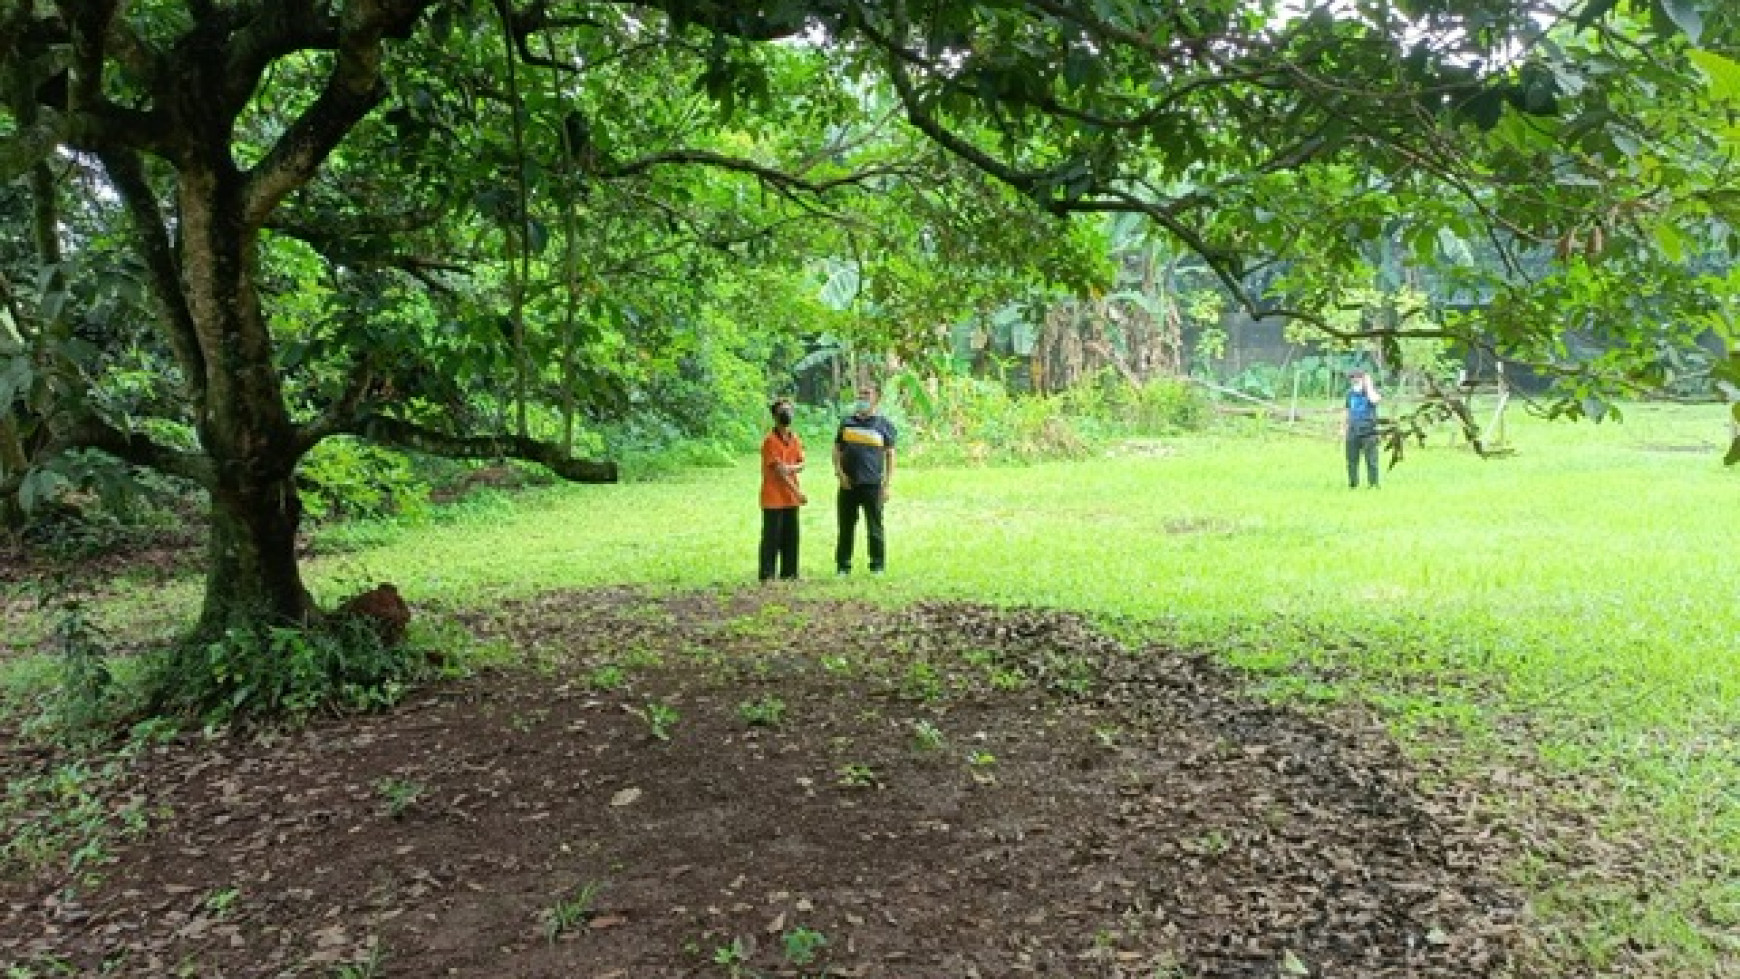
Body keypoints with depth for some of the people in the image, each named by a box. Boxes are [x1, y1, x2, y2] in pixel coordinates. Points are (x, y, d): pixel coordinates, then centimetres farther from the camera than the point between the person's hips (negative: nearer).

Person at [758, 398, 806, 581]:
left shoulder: (795, 439, 11)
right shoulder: (770, 441, -11)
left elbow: (801, 464, 7)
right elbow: (778, 470, -15)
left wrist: (792, 468, -18)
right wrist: (797, 491, -15)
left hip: (791, 497, 7)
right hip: (773, 498, -7)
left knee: (791, 536, 10)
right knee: (772, 537, -3)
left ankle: (789, 572, 17)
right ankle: (767, 574, 3)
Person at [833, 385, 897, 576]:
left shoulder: (883, 425, 5)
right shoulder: (847, 422, 13)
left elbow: (890, 455, 5)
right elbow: (837, 450, 15)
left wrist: (887, 484, -2)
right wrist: (839, 471, -2)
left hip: (872, 484, -3)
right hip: (848, 484, 3)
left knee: (875, 527, 0)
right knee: (846, 527, 6)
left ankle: (877, 565, 10)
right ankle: (843, 565, 14)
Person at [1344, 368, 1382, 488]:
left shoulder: (1371, 390, -3)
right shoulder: (1350, 393, 10)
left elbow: (1374, 400, -28)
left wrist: (1368, 385, -16)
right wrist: (1343, 429, 19)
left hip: (1368, 432, -4)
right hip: (1353, 432, 4)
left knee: (1371, 460, -3)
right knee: (1352, 460, 8)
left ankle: (1374, 484, 2)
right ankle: (1353, 484, 17)